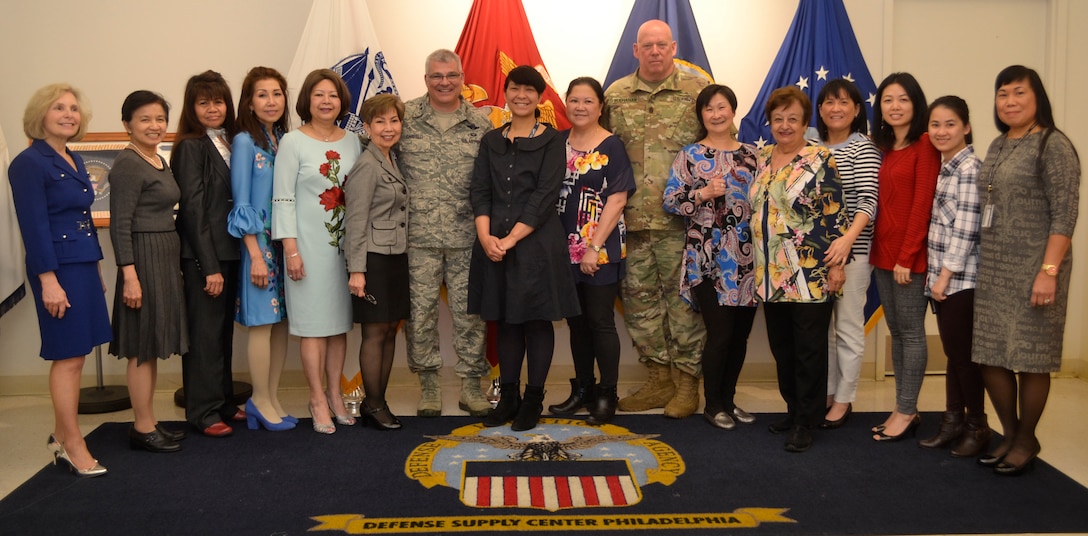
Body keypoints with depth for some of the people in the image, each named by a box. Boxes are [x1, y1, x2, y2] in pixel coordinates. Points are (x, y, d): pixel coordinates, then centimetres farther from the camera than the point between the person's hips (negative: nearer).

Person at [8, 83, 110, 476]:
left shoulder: (74, 161, 14)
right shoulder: (29, 163, -11)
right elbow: (34, 226, -15)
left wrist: (96, 268, 18)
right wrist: (49, 280, -19)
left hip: (84, 265, 8)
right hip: (58, 268, -8)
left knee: (73, 356, 12)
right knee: (69, 357, -4)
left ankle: (61, 437, 23)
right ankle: (73, 446, 5)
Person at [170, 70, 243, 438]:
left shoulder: (229, 142, 12)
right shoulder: (191, 146, -9)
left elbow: (233, 201, 12)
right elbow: (193, 208, -13)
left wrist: (224, 261, 6)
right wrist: (209, 266, -16)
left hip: (228, 251, 7)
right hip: (202, 255, -7)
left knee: (224, 329, 15)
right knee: (205, 332, 0)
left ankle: (224, 402, 26)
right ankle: (204, 412, 11)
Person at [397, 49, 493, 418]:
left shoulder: (480, 124, 6)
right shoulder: (406, 117, 3)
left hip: (466, 236, 1)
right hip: (418, 236, -1)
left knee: (469, 310, 5)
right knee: (420, 310, 5)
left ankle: (471, 384, 18)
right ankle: (428, 384, 19)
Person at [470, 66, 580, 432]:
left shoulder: (551, 140, 0)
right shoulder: (491, 140, 12)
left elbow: (545, 196, -9)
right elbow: (479, 191, 5)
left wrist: (511, 239, -15)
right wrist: (486, 237, -10)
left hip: (536, 243, -4)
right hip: (494, 244, 4)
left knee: (537, 320, 3)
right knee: (506, 320, 10)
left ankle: (533, 399, 13)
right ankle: (508, 396, 20)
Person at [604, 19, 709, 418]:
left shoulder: (698, 92, 1)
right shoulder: (615, 96, 9)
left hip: (680, 218, -4)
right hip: (631, 218, 4)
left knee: (683, 298, 1)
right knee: (639, 297, 9)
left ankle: (688, 383, 12)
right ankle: (658, 378, 22)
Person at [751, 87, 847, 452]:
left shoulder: (819, 161, -7)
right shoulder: (762, 158, 11)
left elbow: (835, 215, -9)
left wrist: (836, 263, -13)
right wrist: (756, 263, 17)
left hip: (810, 275, -6)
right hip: (771, 274, 6)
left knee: (809, 350, 1)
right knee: (781, 347, 12)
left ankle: (806, 423, 10)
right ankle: (793, 409, 27)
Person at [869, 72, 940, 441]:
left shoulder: (925, 144, -8)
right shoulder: (882, 148, 13)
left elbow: (922, 204, -14)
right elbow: (880, 203, 12)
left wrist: (906, 256, -16)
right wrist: (881, 252, 4)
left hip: (910, 254, -7)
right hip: (882, 253, 7)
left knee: (911, 331, 0)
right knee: (896, 331, 11)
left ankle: (906, 412, 8)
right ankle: (904, 408, 20)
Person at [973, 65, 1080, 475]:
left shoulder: (1053, 145, -7)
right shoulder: (997, 147, 15)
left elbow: (1064, 214, -12)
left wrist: (1049, 271, -19)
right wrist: (984, 261, 13)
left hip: (1032, 270, -7)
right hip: (992, 270, 7)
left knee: (1029, 358, 2)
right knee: (989, 356, 8)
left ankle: (1025, 442, 18)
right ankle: (1010, 434, 25)